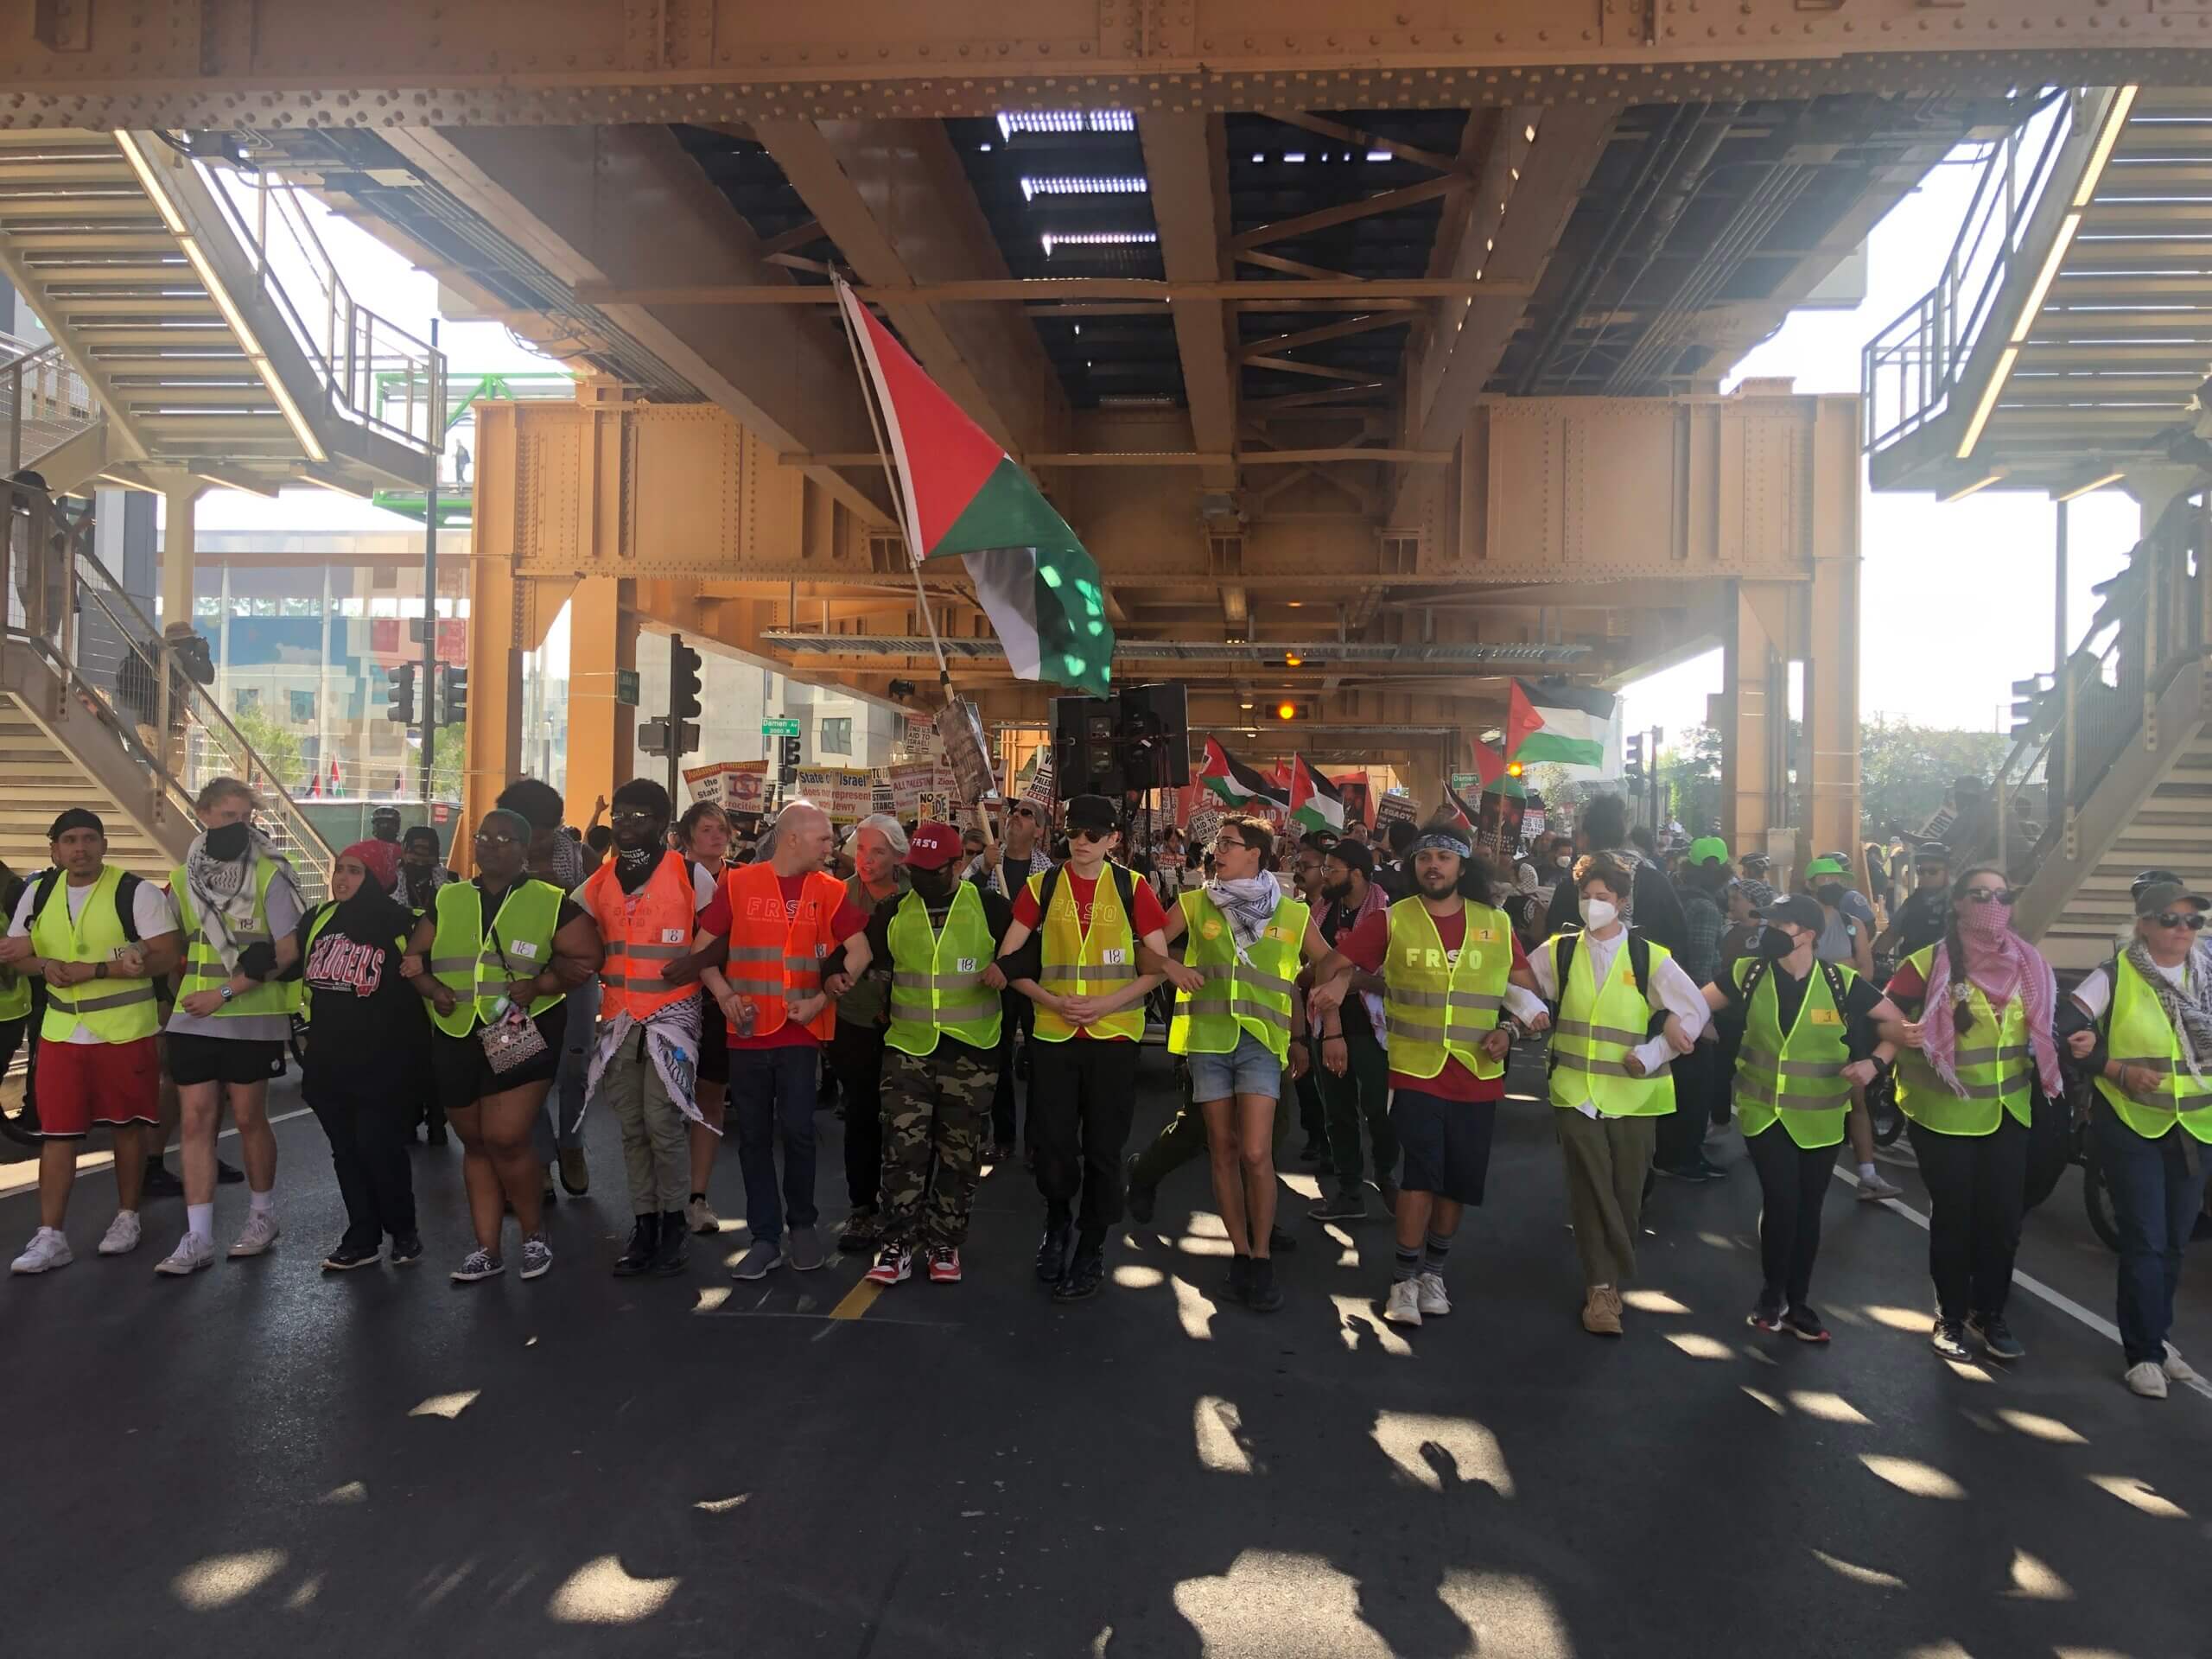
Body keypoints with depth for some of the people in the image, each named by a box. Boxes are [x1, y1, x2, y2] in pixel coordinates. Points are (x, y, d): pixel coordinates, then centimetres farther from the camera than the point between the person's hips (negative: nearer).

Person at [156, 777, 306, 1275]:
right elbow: (178, 946, 20)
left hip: (251, 1019, -4)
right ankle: (197, 1238, 6)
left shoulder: (270, 875, -8)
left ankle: (262, 1216, 24)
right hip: (192, 1020, 4)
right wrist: (175, 996, 8)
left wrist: (225, 992, -17)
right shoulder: (183, 876, 8)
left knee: (248, 1119, 5)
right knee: (196, 1122, 2)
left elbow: (286, 952, -14)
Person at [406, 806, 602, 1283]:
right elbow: (414, 958, 12)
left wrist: (537, 985, -19)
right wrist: (433, 988, -8)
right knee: (475, 1143, 12)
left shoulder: (552, 903, -1)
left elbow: (585, 960, -4)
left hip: (522, 1034, -4)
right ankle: (487, 1249, 22)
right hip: (457, 1037, 4)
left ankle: (535, 1236, 10)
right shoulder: (448, 900, 10)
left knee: (505, 1139, -12)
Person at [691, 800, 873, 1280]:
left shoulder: (829, 890, 2)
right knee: (753, 1136, 6)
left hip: (800, 1032, -1)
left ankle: (802, 1225, 18)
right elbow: (702, 947, 6)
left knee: (797, 1130, -3)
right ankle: (765, 1237, 17)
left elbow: (860, 952, 1)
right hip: (748, 1031, 1)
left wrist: (822, 999, -9)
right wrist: (724, 994, -8)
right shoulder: (737, 884, 1)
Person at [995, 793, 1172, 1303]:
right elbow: (1008, 959, 4)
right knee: (1051, 1143, 4)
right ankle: (1058, 1222, 32)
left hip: (1114, 1035, -1)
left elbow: (1159, 963, -2)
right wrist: (1052, 1001, -10)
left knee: (1103, 1147, 5)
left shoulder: (1131, 888, -1)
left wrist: (1105, 1004, -13)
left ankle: (1091, 1248, 21)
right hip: (1053, 1034, 1)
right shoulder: (1042, 886, 2)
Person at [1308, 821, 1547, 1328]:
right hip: (1416, 1071, -3)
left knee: (1460, 1178, 10)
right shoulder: (1391, 921, -3)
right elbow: (1331, 967, 1)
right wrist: (1333, 1030, -5)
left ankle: (1433, 1270, 29)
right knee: (1422, 1171, -11)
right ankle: (1405, 1280, 2)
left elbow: (1524, 986, 12)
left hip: (1478, 1076, 3)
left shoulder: (1496, 924, 4)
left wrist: (1510, 1028, -5)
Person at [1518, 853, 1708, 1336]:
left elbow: (1694, 1012, -2)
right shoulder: (1558, 952, 4)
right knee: (1591, 1192, -3)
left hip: (1633, 1095, 0)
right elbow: (1518, 984, 15)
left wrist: (1650, 1054, -9)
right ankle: (1601, 1288, 4)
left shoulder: (1650, 958, -2)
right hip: (1575, 1092, 0)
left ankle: (1610, 1281, 25)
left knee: (1625, 1194, 8)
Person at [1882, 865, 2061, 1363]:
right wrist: (1900, 1036, -34)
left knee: (2003, 1219, 7)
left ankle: (1989, 1314, 25)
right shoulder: (1928, 963, -12)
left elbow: (2042, 1030, 18)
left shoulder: (2028, 964, 4)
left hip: (2008, 1112, 4)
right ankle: (1951, 1316, 22)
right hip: (1945, 1114, -4)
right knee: (1953, 1219, 6)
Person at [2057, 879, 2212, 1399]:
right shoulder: (2114, 977, -8)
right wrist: (2118, 1070, -21)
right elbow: (2062, 1033, -13)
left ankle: (2153, 1336, 29)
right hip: (2131, 1126, -4)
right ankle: (2143, 1352, 7)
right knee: (2144, 1242, -3)